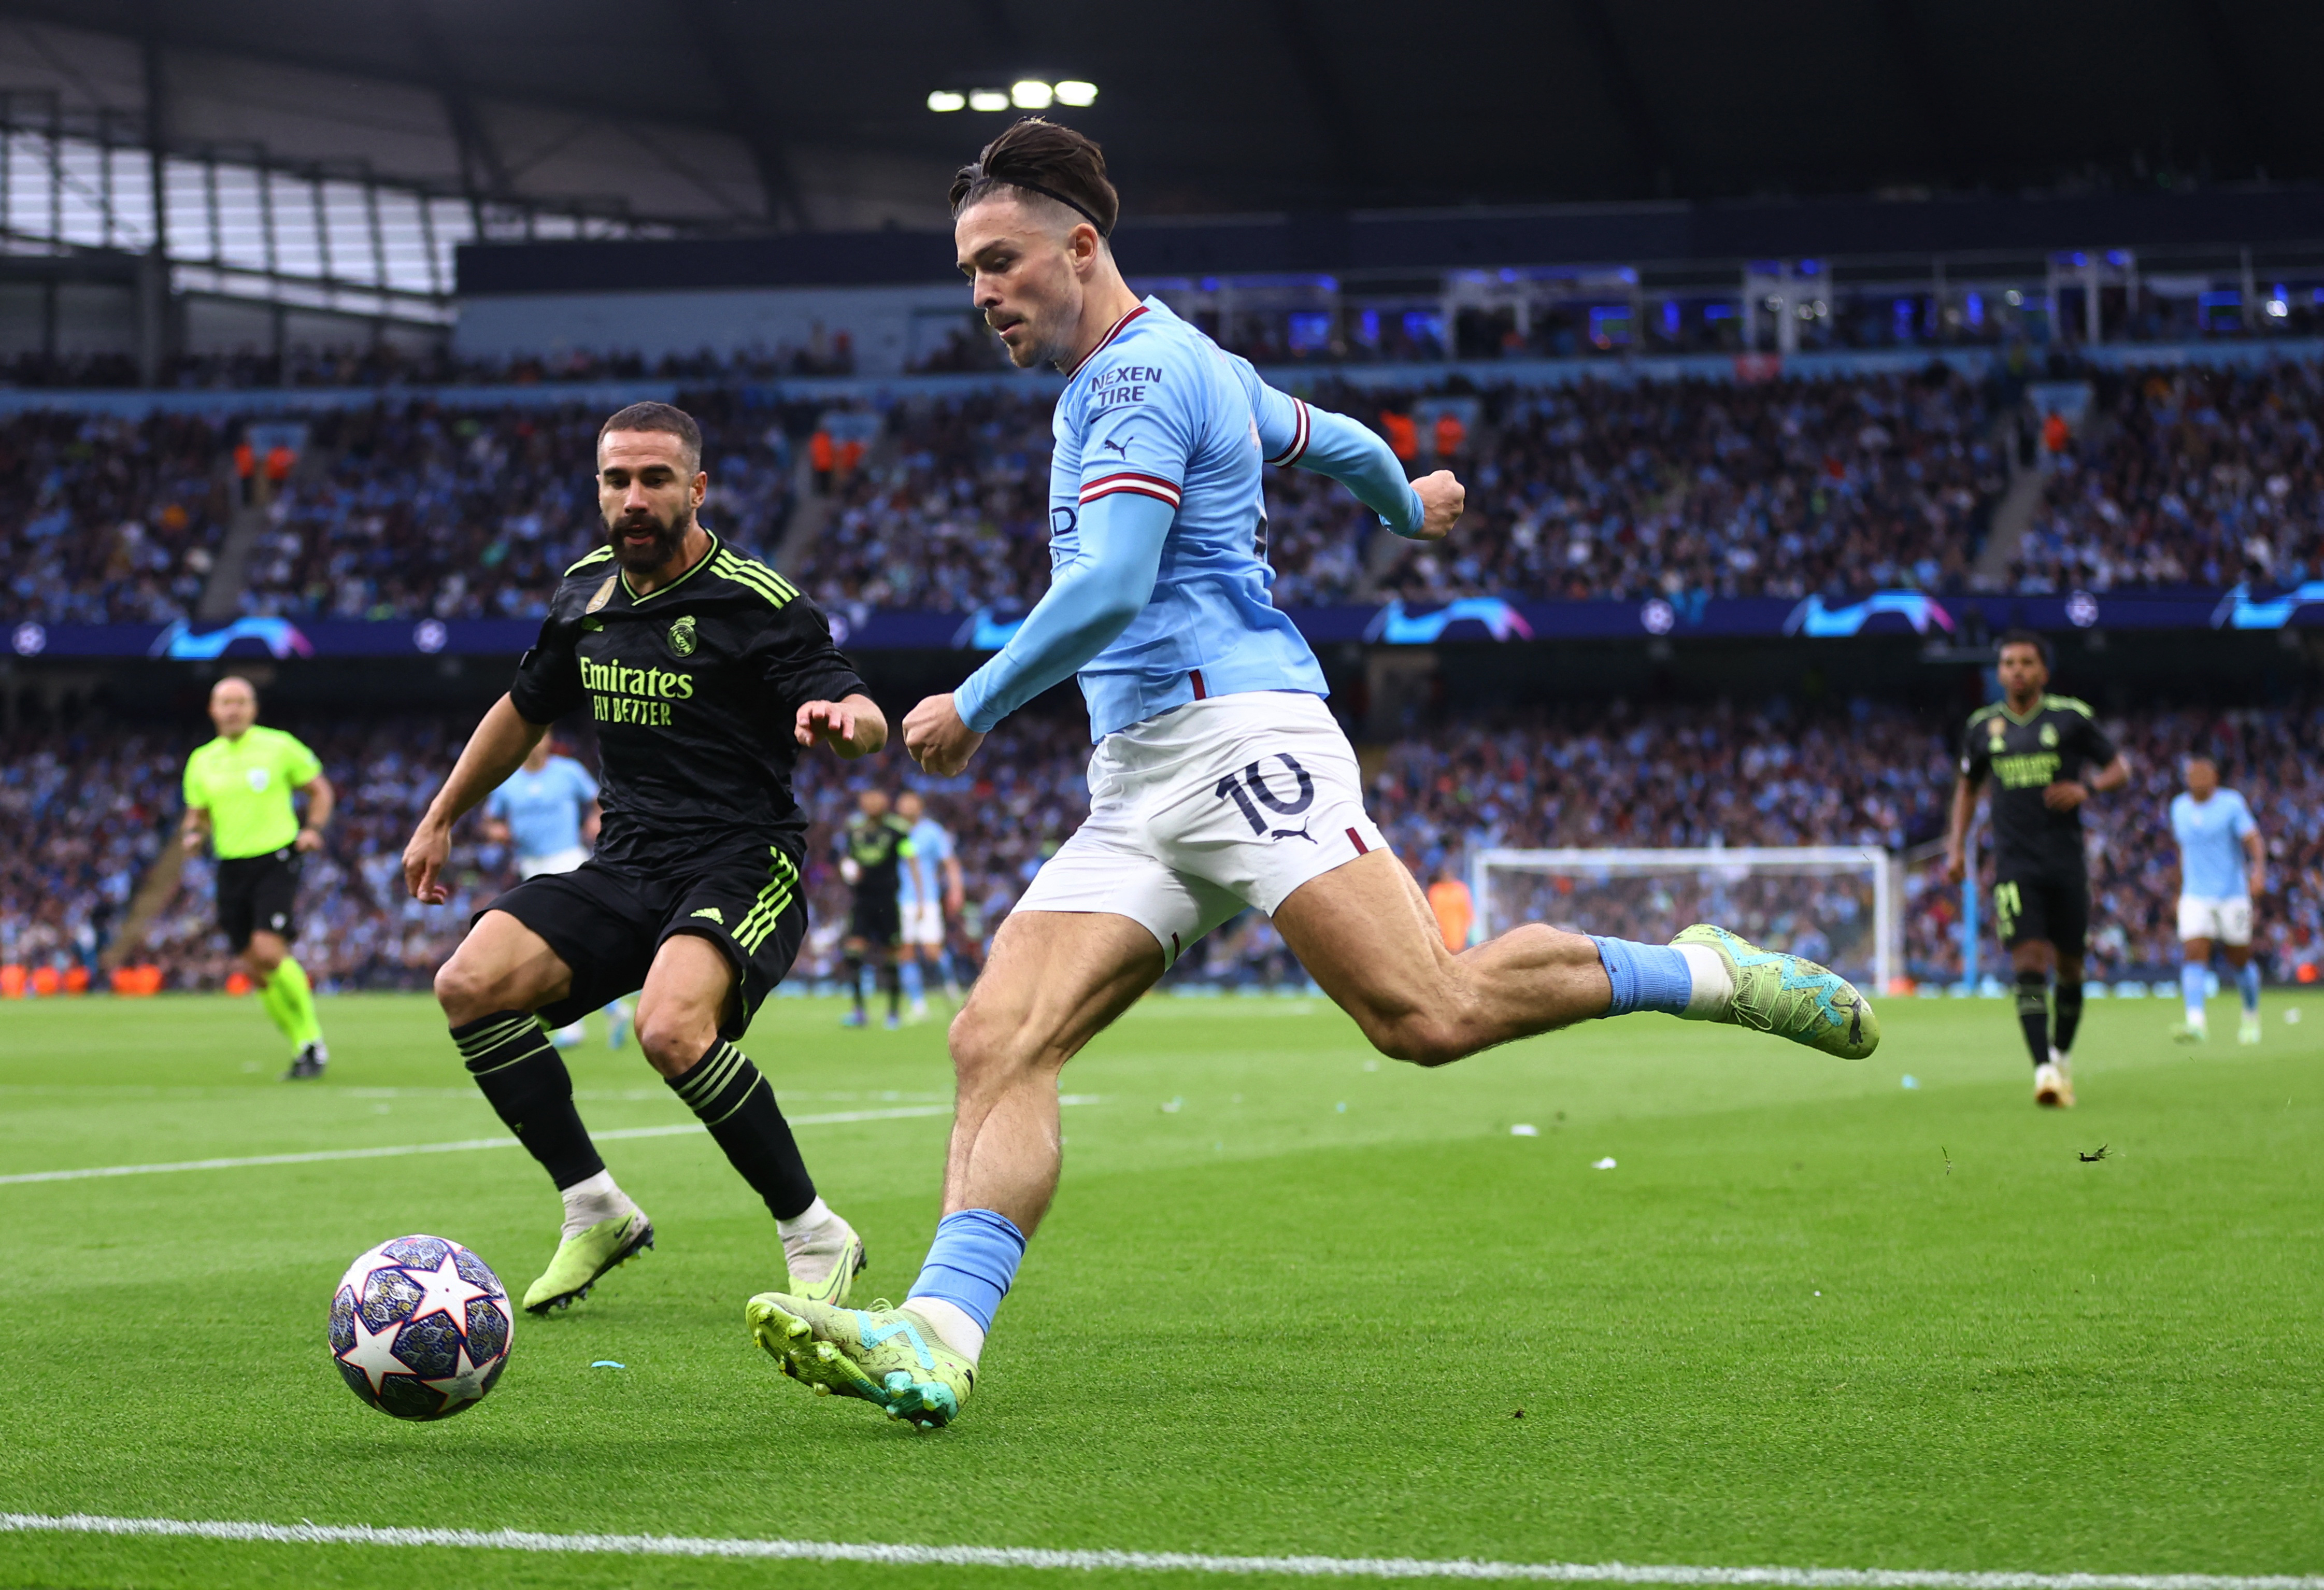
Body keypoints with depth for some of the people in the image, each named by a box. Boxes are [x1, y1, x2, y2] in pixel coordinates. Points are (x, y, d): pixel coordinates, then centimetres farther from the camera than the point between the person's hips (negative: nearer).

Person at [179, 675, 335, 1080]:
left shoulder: (280, 747, -1)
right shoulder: (202, 761, 9)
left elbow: (319, 790, 9)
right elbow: (197, 814, 19)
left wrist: (312, 829, -8)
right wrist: (192, 834, -4)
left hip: (276, 860, -5)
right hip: (232, 867, 5)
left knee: (268, 952, -20)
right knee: (255, 969, 2)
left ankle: (313, 1040, -5)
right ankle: (303, 1047, 16)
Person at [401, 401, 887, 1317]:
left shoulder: (757, 604, -10)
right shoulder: (586, 592, 9)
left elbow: (863, 715, -19)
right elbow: (526, 710, 26)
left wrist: (846, 718, -43)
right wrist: (440, 819, 30)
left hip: (744, 863, -7)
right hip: (628, 865, 7)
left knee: (672, 1029, -34)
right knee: (470, 984, -15)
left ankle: (814, 1235, -14)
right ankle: (594, 1211, -1)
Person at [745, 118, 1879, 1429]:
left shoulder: (1142, 369, -6)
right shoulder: (1187, 367, 24)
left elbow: (1110, 590, -17)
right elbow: (1344, 442, 39)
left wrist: (973, 708, -7)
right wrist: (1408, 503, 60)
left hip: (1237, 730, -10)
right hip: (1137, 787, 10)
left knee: (1430, 1012, -22)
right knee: (1000, 1041, -11)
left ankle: (1704, 975, 0)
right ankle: (935, 1342, -26)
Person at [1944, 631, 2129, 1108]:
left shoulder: (2071, 718, 0)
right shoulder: (1983, 726, 7)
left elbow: (2120, 769, 5)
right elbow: (1968, 784, 22)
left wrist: (2086, 787, -15)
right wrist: (1957, 846, 12)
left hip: (2066, 862, 0)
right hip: (2015, 866, 0)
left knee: (2069, 966, 7)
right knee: (2029, 963, -14)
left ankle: (2062, 1055, 31)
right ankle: (2044, 1071, -22)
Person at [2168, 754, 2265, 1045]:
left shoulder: (2231, 804, -5)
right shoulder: (2179, 808, 8)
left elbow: (2253, 840, -13)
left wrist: (2259, 871, -31)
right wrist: (2180, 889, 24)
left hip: (2232, 895, -2)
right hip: (2196, 898, 2)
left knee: (2240, 960, 8)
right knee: (2195, 955, -17)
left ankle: (2252, 1017, 32)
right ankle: (2196, 1023, -28)